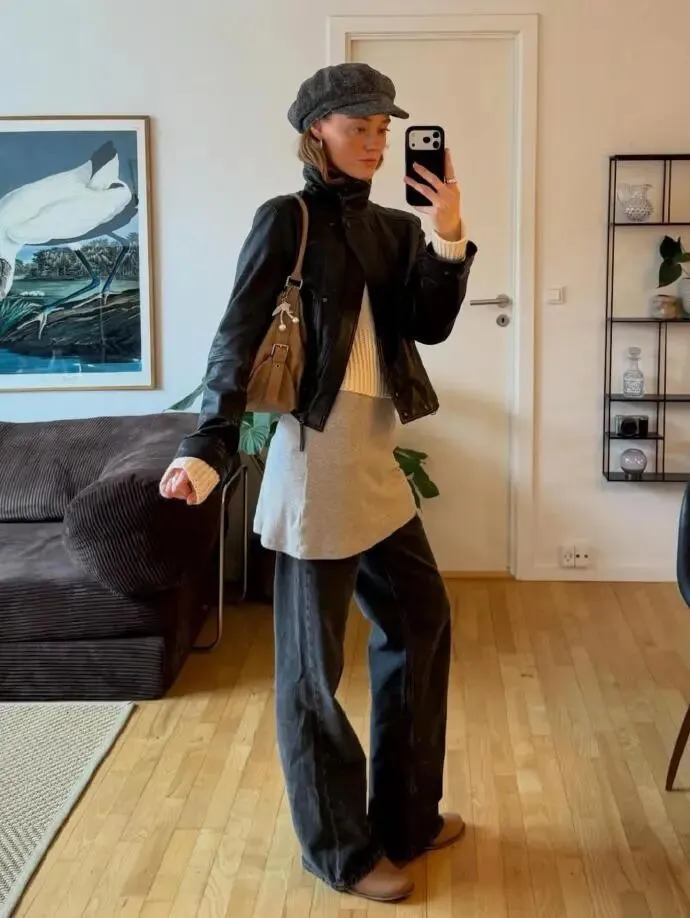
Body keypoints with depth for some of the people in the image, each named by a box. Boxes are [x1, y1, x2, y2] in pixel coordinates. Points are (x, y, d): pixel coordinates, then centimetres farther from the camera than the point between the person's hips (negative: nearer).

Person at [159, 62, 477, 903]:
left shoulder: (394, 227, 13)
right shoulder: (286, 220, -6)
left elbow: (430, 326, 2)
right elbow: (237, 338, -15)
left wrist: (448, 236, -11)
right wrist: (206, 450, -26)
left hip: (375, 458, 8)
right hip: (314, 455, -8)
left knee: (420, 620, 17)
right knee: (313, 662, 3)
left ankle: (406, 815, 34)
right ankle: (340, 848, 21)